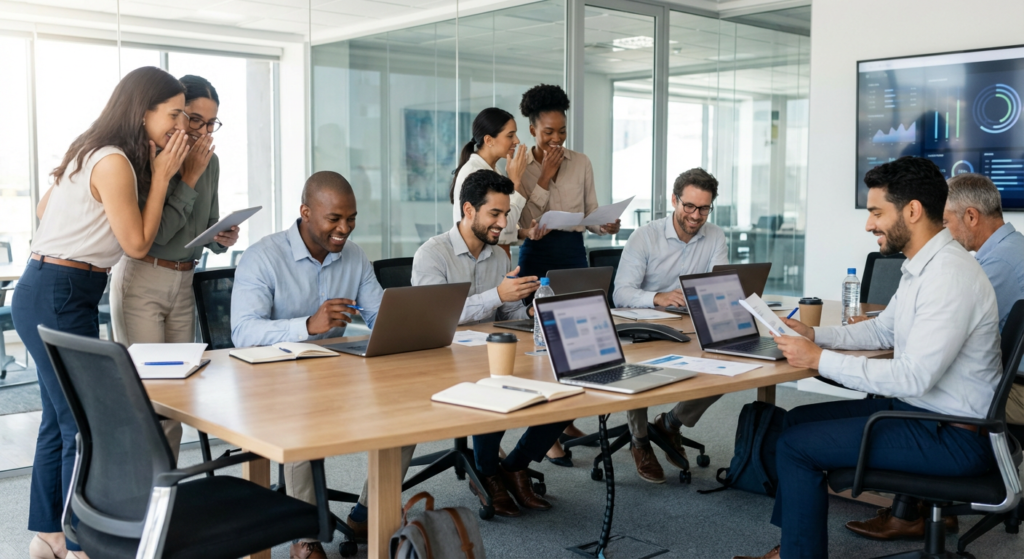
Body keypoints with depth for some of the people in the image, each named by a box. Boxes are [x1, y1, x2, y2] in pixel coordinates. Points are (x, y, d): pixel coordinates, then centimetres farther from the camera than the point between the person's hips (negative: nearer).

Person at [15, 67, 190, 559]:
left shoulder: (91, 152, 12)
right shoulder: (114, 162, -17)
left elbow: (44, 208, 21)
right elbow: (137, 243, -12)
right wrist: (161, 176, -8)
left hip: (48, 293, 10)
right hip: (58, 299, -10)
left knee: (60, 419, 16)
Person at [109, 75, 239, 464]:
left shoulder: (210, 162, 9)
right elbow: (155, 232, -16)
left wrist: (222, 239, -4)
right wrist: (189, 178, -15)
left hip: (184, 284, 6)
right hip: (141, 281, -6)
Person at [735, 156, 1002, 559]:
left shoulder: (950, 276, -25)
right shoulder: (923, 266, 8)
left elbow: (913, 377, -29)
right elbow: (881, 331, 20)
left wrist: (820, 359, -22)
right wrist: (814, 335, 6)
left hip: (952, 436, -10)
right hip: (917, 407, 10)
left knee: (795, 446, -11)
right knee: (797, 419, 13)